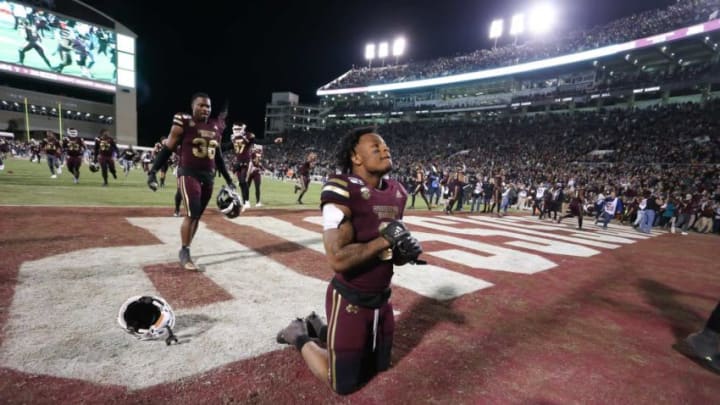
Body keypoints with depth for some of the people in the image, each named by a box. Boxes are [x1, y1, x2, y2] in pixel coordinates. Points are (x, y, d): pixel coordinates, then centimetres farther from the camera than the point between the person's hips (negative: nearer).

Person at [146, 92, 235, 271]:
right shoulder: (183, 123, -6)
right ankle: (184, 253, 3)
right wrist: (152, 172, -10)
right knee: (192, 214, -12)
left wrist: (229, 180, 19)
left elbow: (218, 157, 18)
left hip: (208, 176, 6)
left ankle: (184, 250, 22)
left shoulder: (215, 129, 11)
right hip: (189, 174, -6)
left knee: (197, 216, 9)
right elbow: (167, 149, -4)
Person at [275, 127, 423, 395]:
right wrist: (385, 240, -25)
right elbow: (338, 258, -30)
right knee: (344, 384, 9)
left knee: (379, 366, 25)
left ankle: (319, 329, 38)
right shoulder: (342, 190, -23)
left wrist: (404, 251, -10)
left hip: (382, 298, 8)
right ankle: (301, 337, 31)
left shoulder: (397, 192, 3)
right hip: (350, 301, -7)